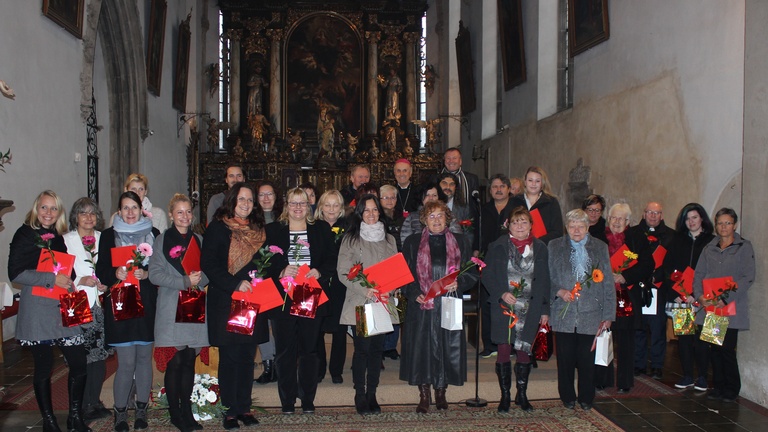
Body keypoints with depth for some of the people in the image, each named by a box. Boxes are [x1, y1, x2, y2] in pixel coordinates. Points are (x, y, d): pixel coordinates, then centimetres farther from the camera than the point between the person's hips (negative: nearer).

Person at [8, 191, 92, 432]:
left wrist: (70, 281, 8)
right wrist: (52, 279, -18)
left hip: (63, 309, 5)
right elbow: (15, 273, -13)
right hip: (37, 310, -5)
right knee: (44, 366, 3)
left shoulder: (58, 237, 14)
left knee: (79, 362, 1)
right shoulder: (25, 235, -3)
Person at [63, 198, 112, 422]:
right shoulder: (66, 240, 1)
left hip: (101, 304, 4)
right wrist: (81, 281, -15)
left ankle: (95, 402, 21)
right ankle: (82, 406, 10)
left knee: (100, 356, 7)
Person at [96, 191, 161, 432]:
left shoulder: (153, 233, 7)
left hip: (147, 304, 2)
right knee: (126, 362, -4)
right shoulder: (109, 235, 5)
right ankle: (120, 411, 13)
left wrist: (146, 273, -13)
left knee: (144, 357, 7)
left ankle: (141, 409, 21)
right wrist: (116, 274, -17)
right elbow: (101, 271, 3)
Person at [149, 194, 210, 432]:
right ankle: (175, 413, 10)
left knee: (189, 361, 8)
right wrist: (184, 282, -17)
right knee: (175, 362, -2)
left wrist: (199, 278, -11)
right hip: (171, 309, -3)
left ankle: (187, 412, 17)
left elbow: (208, 271, 11)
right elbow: (155, 275, -8)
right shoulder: (162, 240, 0)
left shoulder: (198, 240, 12)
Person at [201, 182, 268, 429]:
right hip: (226, 302, -5)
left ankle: (244, 407, 18)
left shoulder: (257, 230, 14)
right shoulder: (218, 227, -3)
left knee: (248, 356, 8)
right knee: (229, 356, 1)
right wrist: (235, 284, -18)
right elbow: (208, 264, -11)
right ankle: (230, 411, 11)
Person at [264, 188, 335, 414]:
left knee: (309, 349, 6)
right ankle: (287, 400, 15)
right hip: (283, 298, -1)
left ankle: (308, 399, 18)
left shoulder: (322, 229, 9)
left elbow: (331, 260, 6)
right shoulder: (273, 230, 5)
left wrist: (319, 272, -12)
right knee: (285, 350, 4)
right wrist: (281, 273, -16)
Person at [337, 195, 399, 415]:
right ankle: (360, 395, 8)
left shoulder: (389, 239, 13)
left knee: (377, 348, 6)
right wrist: (365, 290, -16)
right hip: (360, 303, -3)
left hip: (383, 303, 4)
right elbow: (343, 272, -4)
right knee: (362, 349, -4)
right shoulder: (350, 239, 1)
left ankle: (372, 394, 16)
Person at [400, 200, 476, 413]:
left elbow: (472, 273, 9)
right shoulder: (413, 243, 6)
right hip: (421, 306, -1)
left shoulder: (461, 242, 9)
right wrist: (415, 294, -11)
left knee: (447, 348, 3)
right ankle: (424, 395, 10)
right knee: (422, 347, -1)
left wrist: (458, 283, -11)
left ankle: (441, 392, 19)